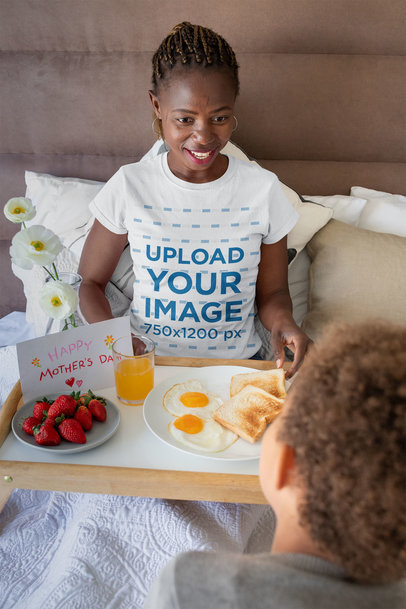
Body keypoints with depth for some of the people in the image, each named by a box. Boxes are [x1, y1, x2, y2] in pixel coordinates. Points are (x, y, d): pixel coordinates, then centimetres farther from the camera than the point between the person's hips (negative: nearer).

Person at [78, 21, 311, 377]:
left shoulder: (263, 189, -3)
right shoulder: (129, 187, -4)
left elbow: (272, 292, 6)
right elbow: (91, 282, 5)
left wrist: (283, 322, -17)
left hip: (236, 362, 1)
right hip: (148, 362, 0)